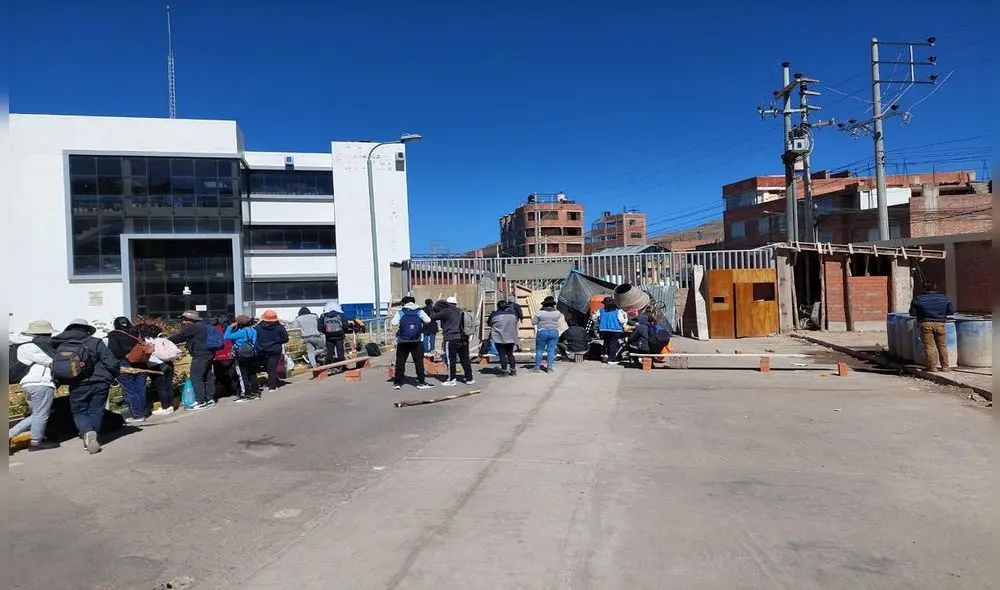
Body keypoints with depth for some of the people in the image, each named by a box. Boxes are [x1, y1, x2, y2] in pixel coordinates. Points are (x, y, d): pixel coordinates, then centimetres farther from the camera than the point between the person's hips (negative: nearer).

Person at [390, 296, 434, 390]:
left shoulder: (400, 313, 2)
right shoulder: (419, 311, 4)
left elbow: (394, 323, -11)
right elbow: (428, 320, -5)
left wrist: (399, 324, 10)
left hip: (403, 341, 0)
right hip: (417, 341, 0)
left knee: (400, 362, 8)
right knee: (419, 361, 4)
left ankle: (397, 382, 10)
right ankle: (421, 382, 4)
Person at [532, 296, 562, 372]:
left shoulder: (540, 312, -7)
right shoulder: (556, 312, 2)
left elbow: (533, 322, -4)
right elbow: (560, 316, 24)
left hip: (542, 332, -2)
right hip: (554, 332, 2)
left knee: (539, 350, 5)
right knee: (551, 350, 5)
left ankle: (537, 367, 6)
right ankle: (549, 367, 3)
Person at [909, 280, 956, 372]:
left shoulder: (918, 298, -3)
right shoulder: (944, 298, 4)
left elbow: (912, 313, -3)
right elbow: (951, 311, 6)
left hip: (925, 324, -2)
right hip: (940, 324, 2)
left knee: (929, 346, 0)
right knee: (942, 346, 12)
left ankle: (932, 367, -1)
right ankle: (945, 366, 15)